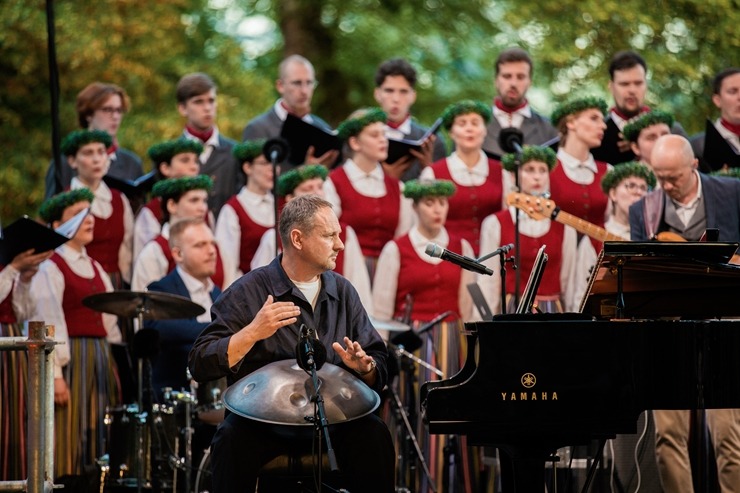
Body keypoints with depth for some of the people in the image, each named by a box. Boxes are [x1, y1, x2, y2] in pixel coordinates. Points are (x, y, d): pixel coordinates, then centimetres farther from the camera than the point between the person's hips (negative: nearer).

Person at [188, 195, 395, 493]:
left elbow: (379, 368, 12)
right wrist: (253, 332, -23)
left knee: (373, 433, -26)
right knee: (233, 437, -34)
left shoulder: (342, 292, 11)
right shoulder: (248, 292, -4)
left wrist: (365, 367, -12)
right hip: (262, 420, -3)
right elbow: (201, 365, -11)